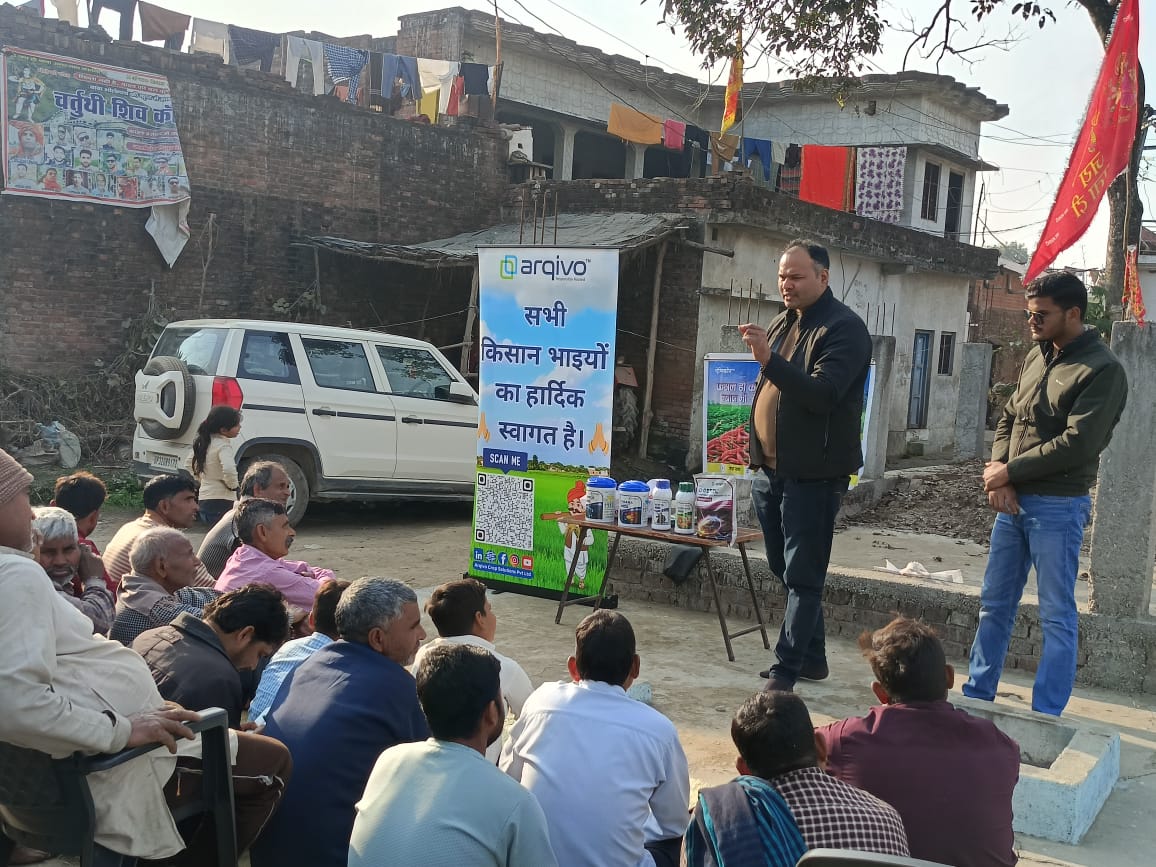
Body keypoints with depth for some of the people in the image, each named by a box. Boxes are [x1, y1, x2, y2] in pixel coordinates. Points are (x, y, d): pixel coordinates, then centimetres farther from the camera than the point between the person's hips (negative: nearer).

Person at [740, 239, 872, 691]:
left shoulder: (844, 328, -11)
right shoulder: (783, 322, 15)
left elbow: (823, 394, -24)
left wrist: (769, 359, -32)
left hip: (812, 474, -9)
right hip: (771, 469, 9)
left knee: (802, 576, -4)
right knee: (787, 569, 14)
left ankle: (786, 670, -1)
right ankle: (812, 657, 26)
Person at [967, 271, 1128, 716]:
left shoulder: (1102, 370, -11)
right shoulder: (1036, 357, 12)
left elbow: (1077, 443, -19)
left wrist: (1009, 471, -13)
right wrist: (997, 474, -3)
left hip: (1058, 506, -7)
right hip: (1012, 500, 7)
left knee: (1058, 616, 1)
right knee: (994, 604, 14)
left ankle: (1045, 717, 8)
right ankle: (977, 695, 26)